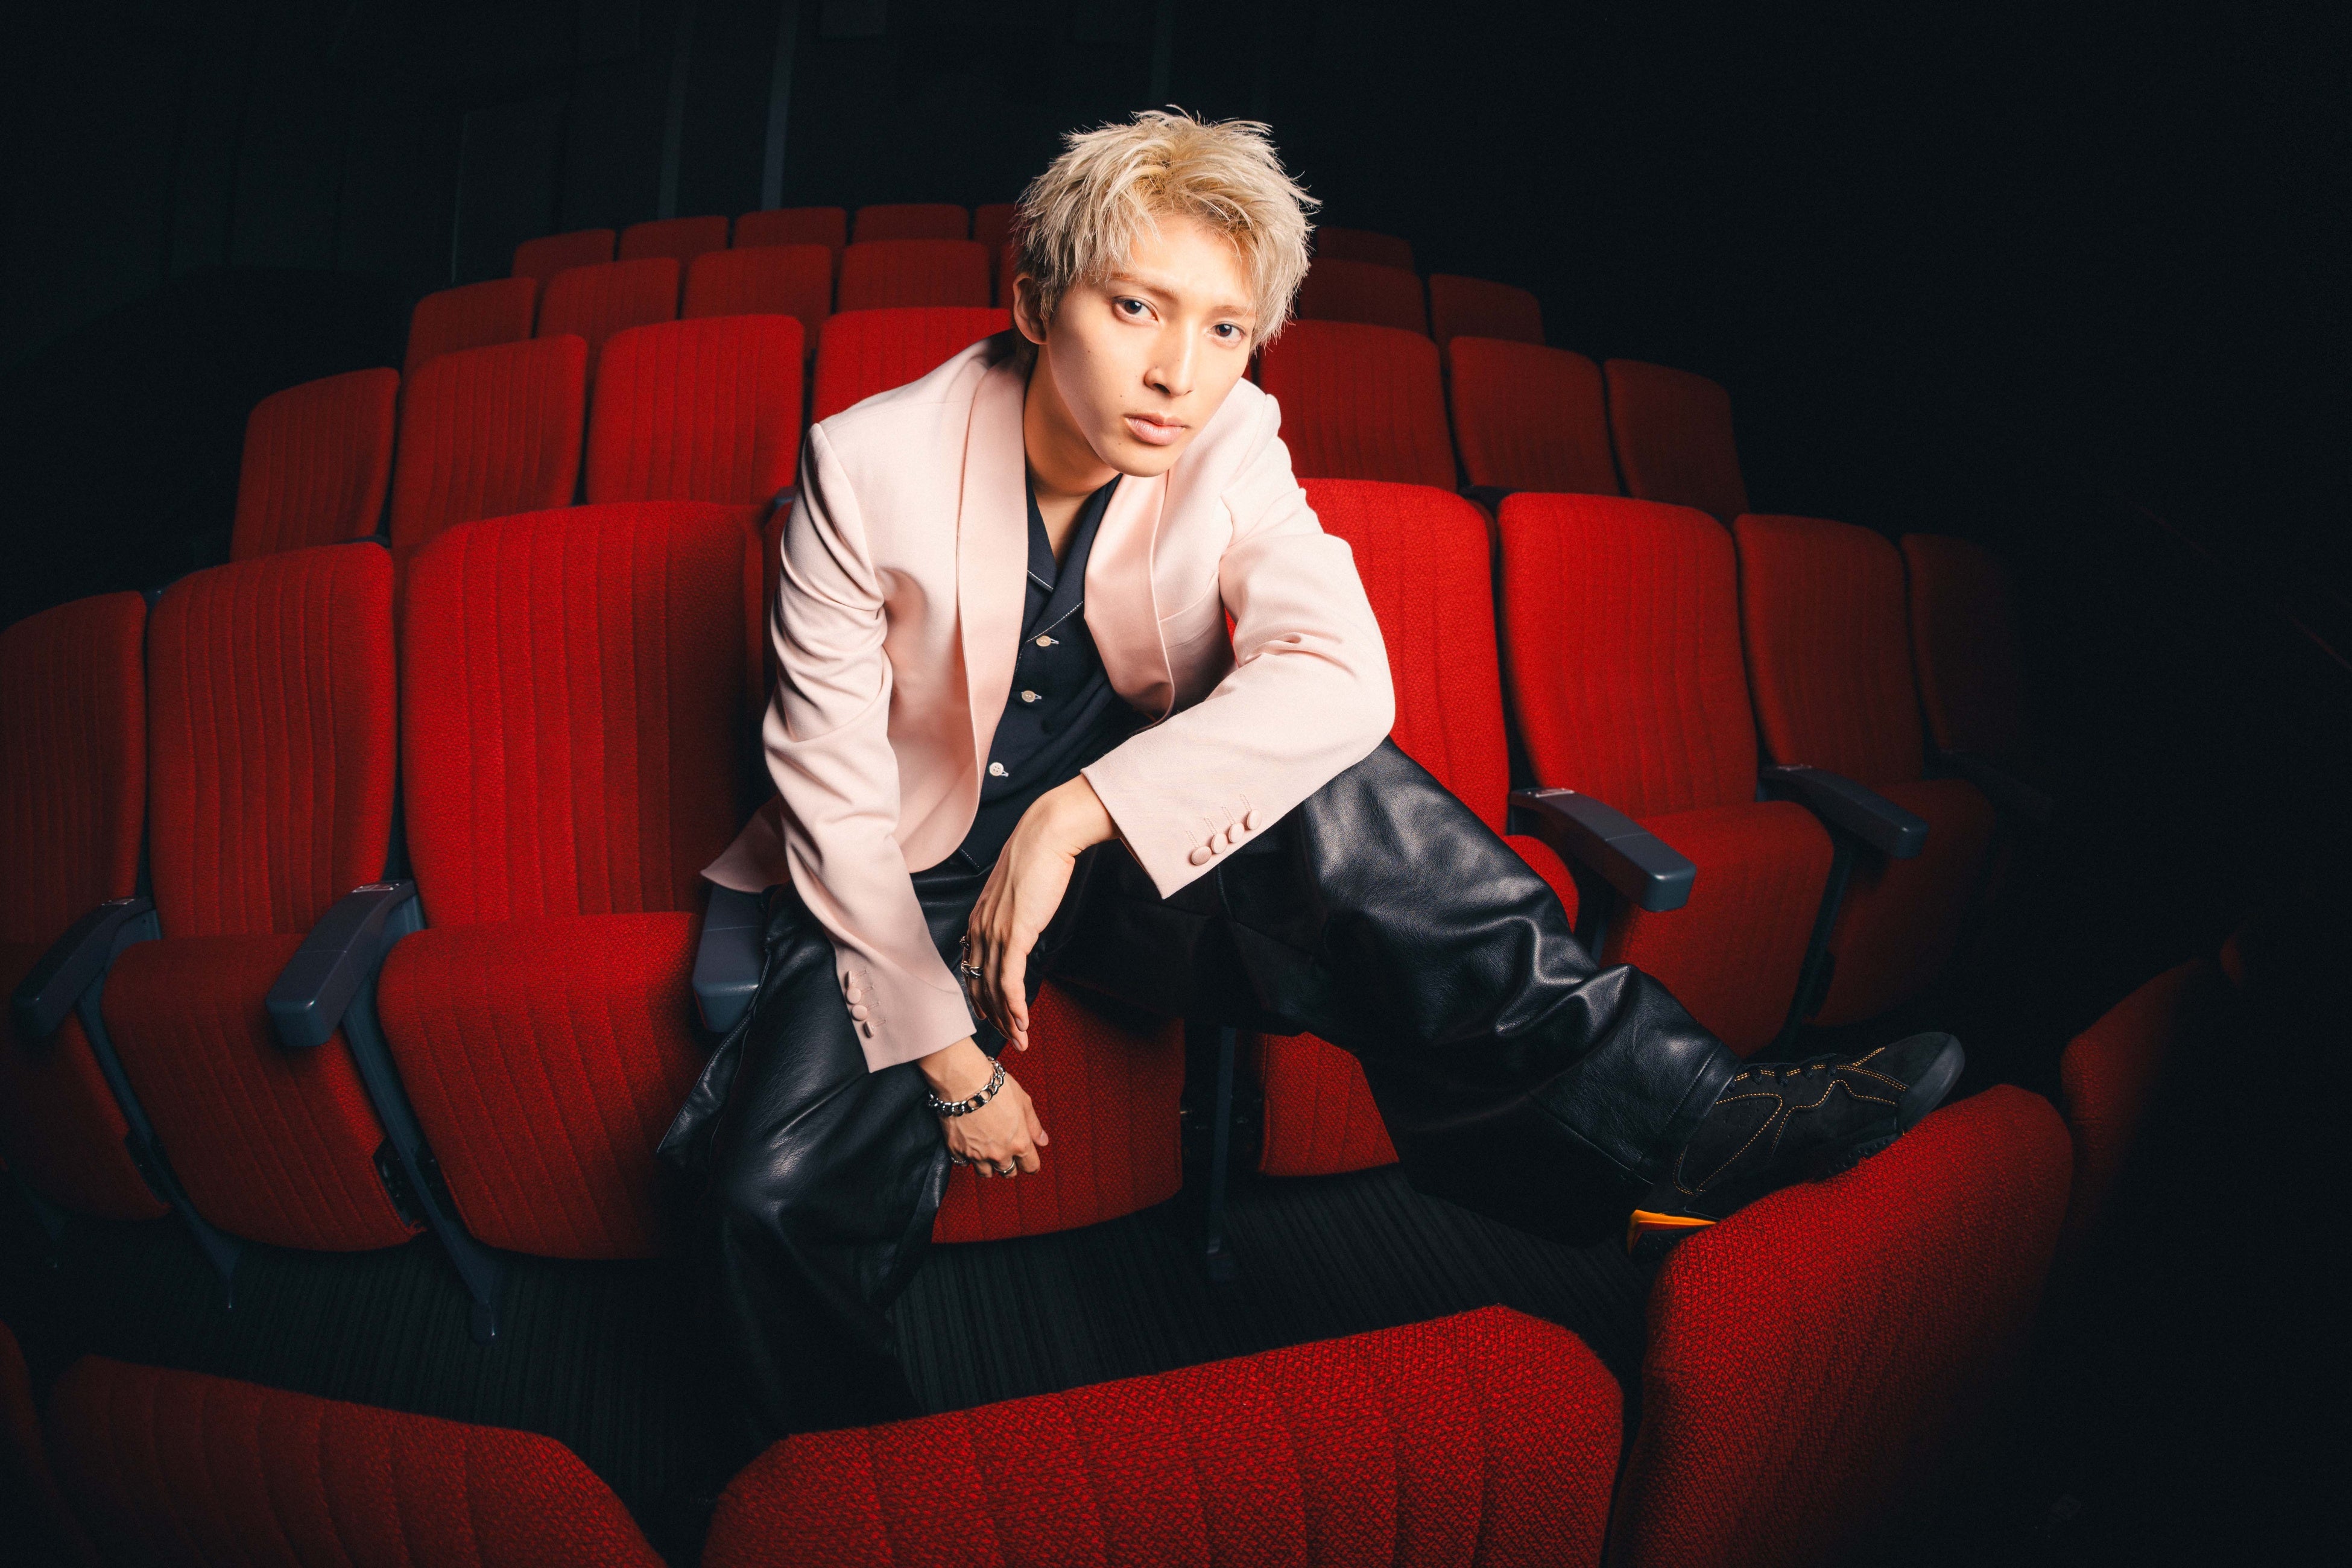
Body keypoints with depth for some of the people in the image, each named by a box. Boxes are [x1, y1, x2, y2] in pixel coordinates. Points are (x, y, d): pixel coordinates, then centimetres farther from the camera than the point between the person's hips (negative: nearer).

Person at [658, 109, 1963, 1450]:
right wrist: (944, 1057, -17)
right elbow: (832, 788, -15)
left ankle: (1661, 1119, -26)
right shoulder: (869, 467, -18)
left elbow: (1340, 679, -29)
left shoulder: (1232, 447, -12)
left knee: (1329, 787, -30)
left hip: (1147, 866, 1)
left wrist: (1073, 816, -39)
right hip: (915, 883, -1)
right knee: (773, 1198, -24)